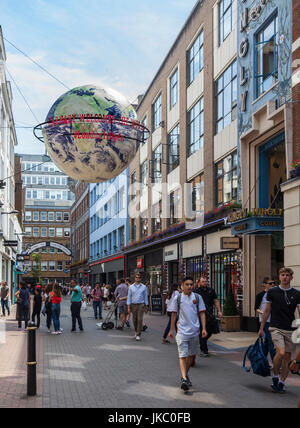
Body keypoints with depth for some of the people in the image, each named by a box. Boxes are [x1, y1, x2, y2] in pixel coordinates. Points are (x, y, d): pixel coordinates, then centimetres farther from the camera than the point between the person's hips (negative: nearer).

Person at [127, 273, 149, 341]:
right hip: (133, 305, 2)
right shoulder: (131, 287, 5)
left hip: (141, 305, -2)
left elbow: (145, 297, 8)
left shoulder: (144, 287, 3)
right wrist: (128, 307, 0)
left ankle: (138, 335, -8)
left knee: (140, 320, -10)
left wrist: (146, 306, 5)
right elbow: (129, 297, 5)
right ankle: (136, 331, 30)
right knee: (134, 320, 8)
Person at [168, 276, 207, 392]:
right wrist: (171, 330, 7)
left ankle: (185, 375, 31)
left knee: (191, 355, 13)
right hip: (182, 331, -2)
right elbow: (174, 314, 7)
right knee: (183, 355, -11)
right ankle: (184, 379, -17)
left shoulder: (197, 297, 3)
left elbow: (202, 313, 5)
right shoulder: (178, 298, 0)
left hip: (194, 331, 2)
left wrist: (204, 328, -4)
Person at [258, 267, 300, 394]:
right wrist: (261, 328, 10)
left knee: (287, 357, 5)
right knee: (281, 352, -20)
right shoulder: (272, 292, 2)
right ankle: (275, 377, 2)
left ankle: (282, 382, 22)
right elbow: (267, 311, 9)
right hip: (276, 328, -2)